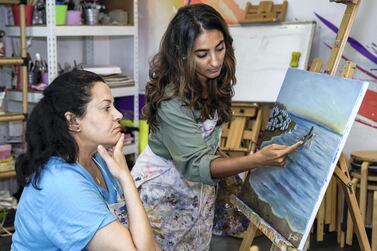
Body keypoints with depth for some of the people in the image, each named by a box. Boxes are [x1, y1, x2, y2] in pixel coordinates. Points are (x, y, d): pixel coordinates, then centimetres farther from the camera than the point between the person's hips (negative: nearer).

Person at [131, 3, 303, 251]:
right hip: (162, 187, -6)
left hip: (201, 186, 6)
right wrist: (258, 159, -49)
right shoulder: (171, 100, -32)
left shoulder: (217, 80, -11)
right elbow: (195, 165, -37)